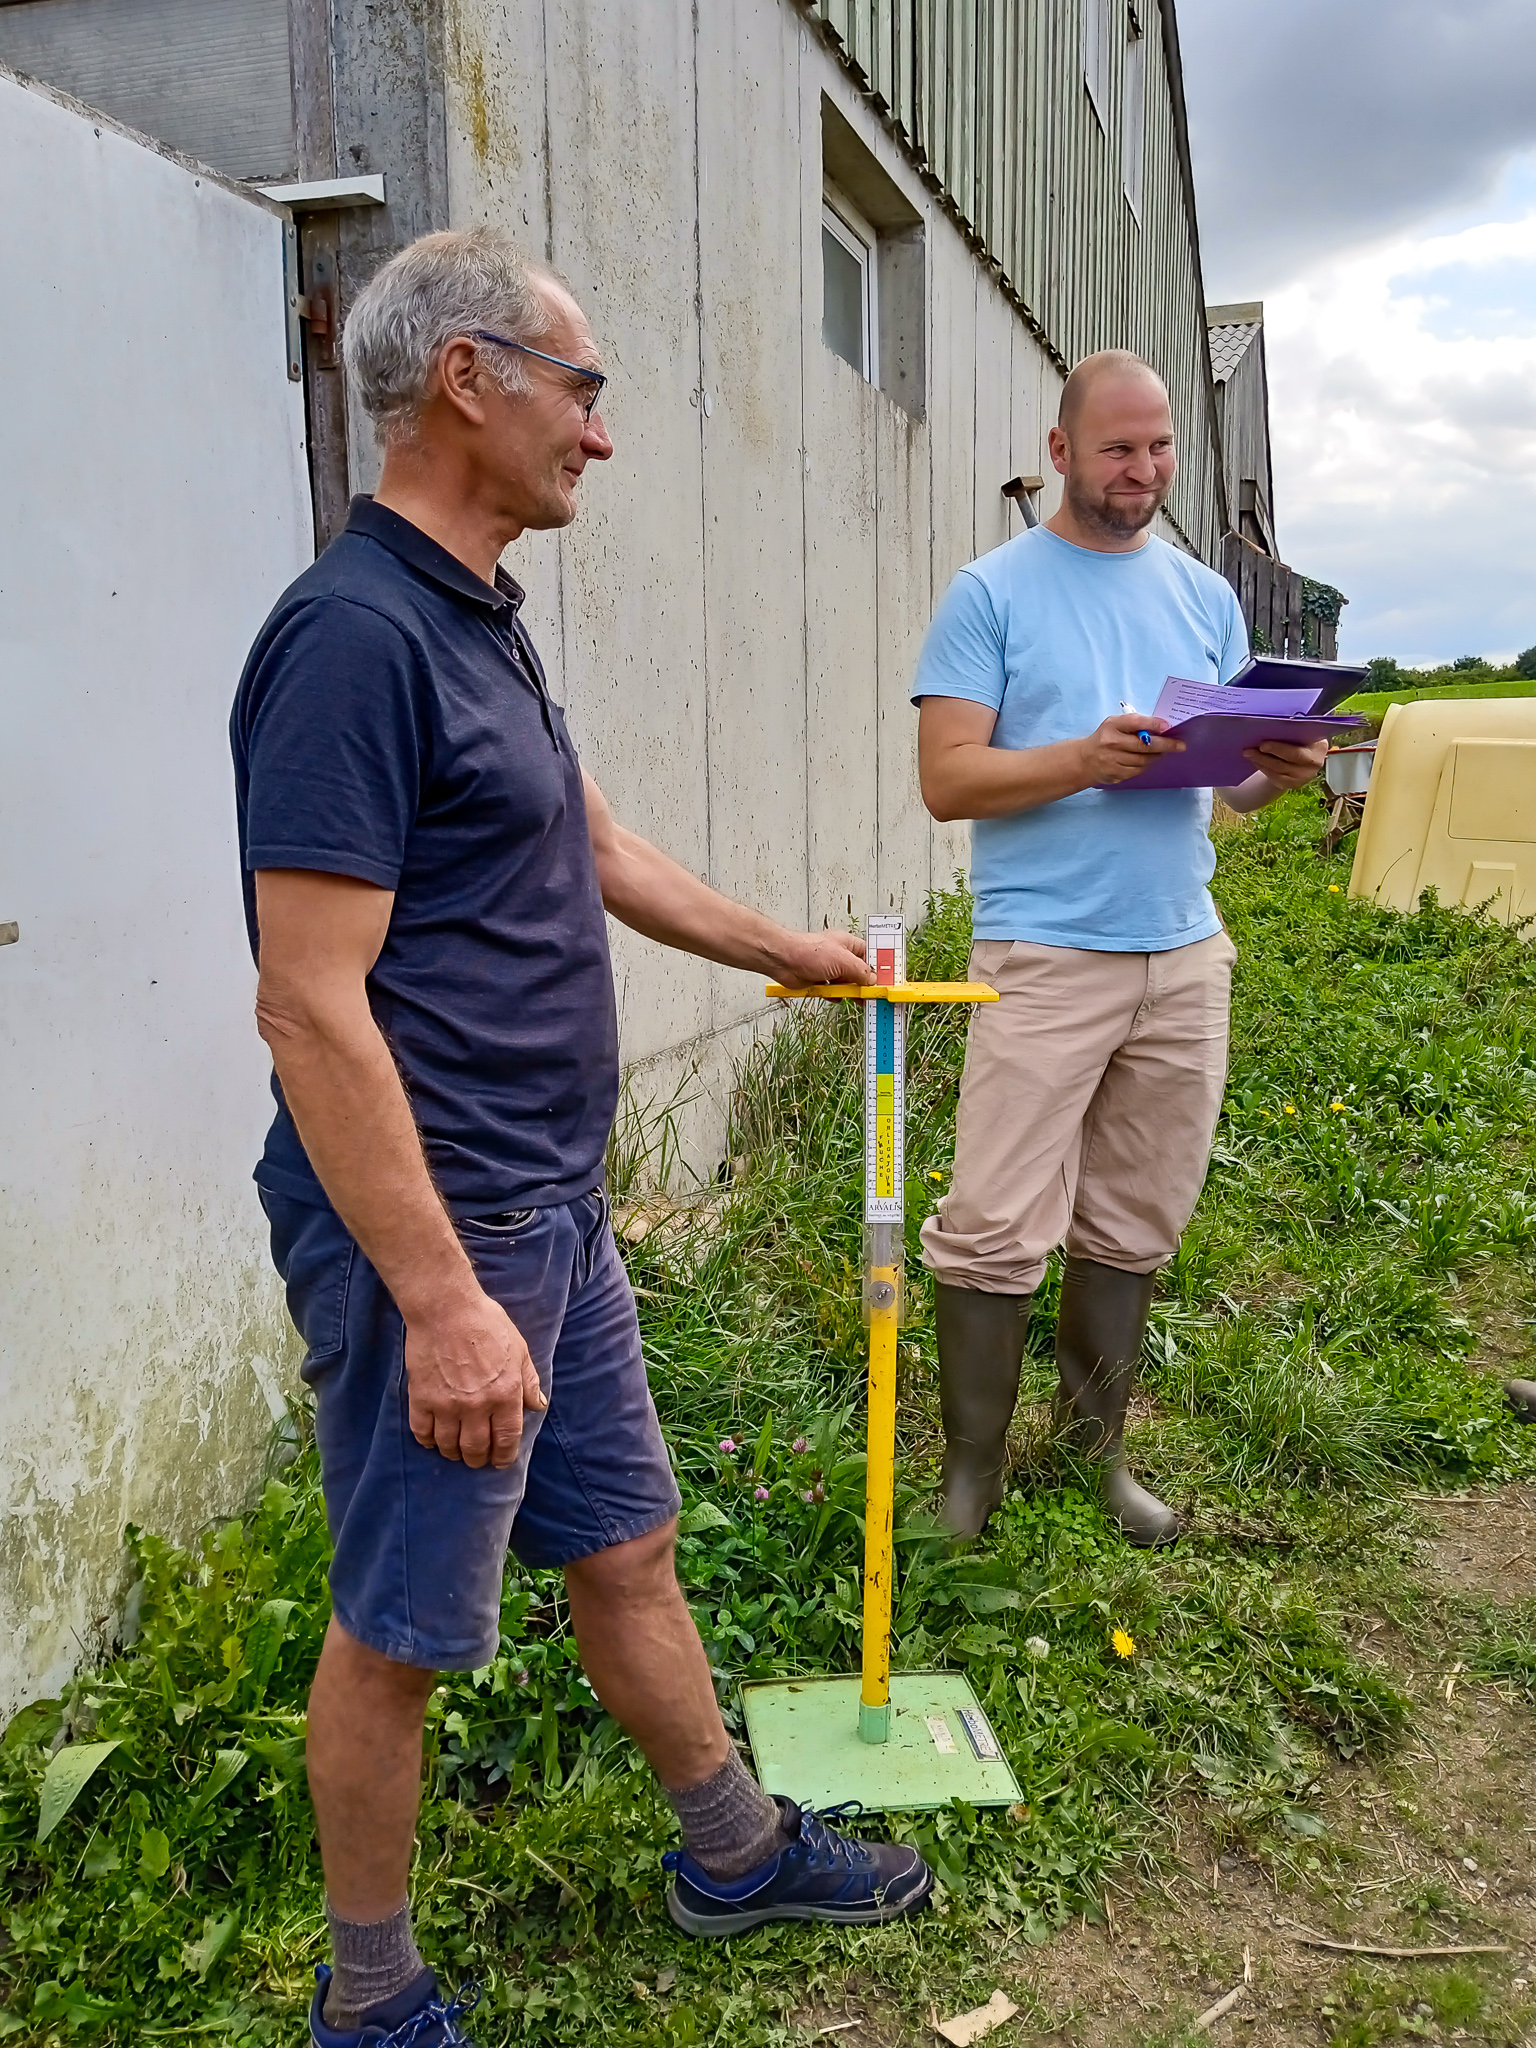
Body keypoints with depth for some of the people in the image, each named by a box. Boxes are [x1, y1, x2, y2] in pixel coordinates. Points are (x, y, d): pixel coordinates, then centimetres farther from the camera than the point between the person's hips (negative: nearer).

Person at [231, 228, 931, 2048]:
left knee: (624, 1546, 22)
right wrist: (442, 1299, -25)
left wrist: (786, 950, 33)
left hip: (552, 1214, 9)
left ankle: (735, 1851, 42)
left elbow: (599, 851, 25)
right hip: (429, 1234, -9)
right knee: (400, 1630, 9)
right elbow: (312, 1010, -24)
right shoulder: (355, 634, -19)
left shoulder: (482, 622, 12)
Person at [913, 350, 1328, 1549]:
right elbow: (948, 778, -7)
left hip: (1185, 953, 5)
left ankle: (1096, 1455, 26)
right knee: (998, 1231, -6)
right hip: (1044, 955, -5)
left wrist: (1279, 773, -6)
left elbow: (1233, 780, 17)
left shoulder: (1207, 597, 16)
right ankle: (974, 1475, 10)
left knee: (1134, 1228, 11)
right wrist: (1089, 758, -21)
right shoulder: (992, 594, 1)